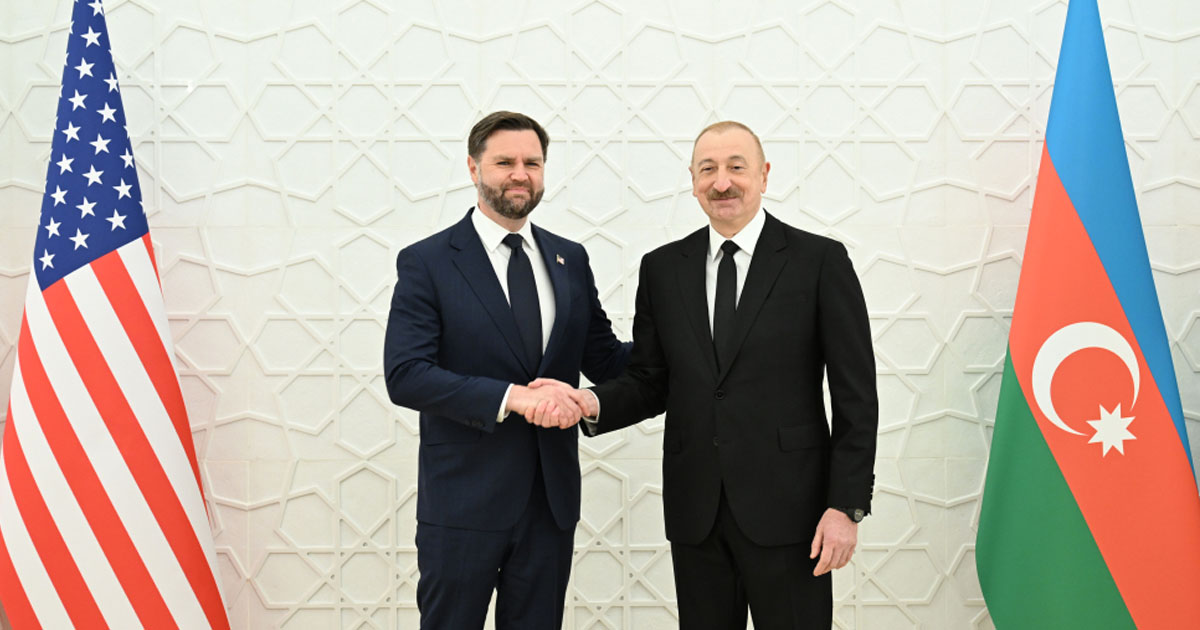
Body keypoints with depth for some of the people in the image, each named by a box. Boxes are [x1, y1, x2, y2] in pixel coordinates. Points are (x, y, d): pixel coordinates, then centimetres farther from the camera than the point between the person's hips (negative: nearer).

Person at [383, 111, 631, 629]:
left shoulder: (569, 260, 9)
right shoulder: (426, 263, -6)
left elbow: (604, 361, 11)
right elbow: (405, 376, -16)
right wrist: (511, 396, -25)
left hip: (552, 501, 4)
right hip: (464, 503, -4)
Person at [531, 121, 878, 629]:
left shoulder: (820, 261, -3)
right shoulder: (662, 268, 8)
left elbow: (856, 395, -4)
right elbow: (650, 382, 10)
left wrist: (847, 505, -9)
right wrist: (593, 404, -11)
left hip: (787, 508, -3)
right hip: (695, 510, 3)